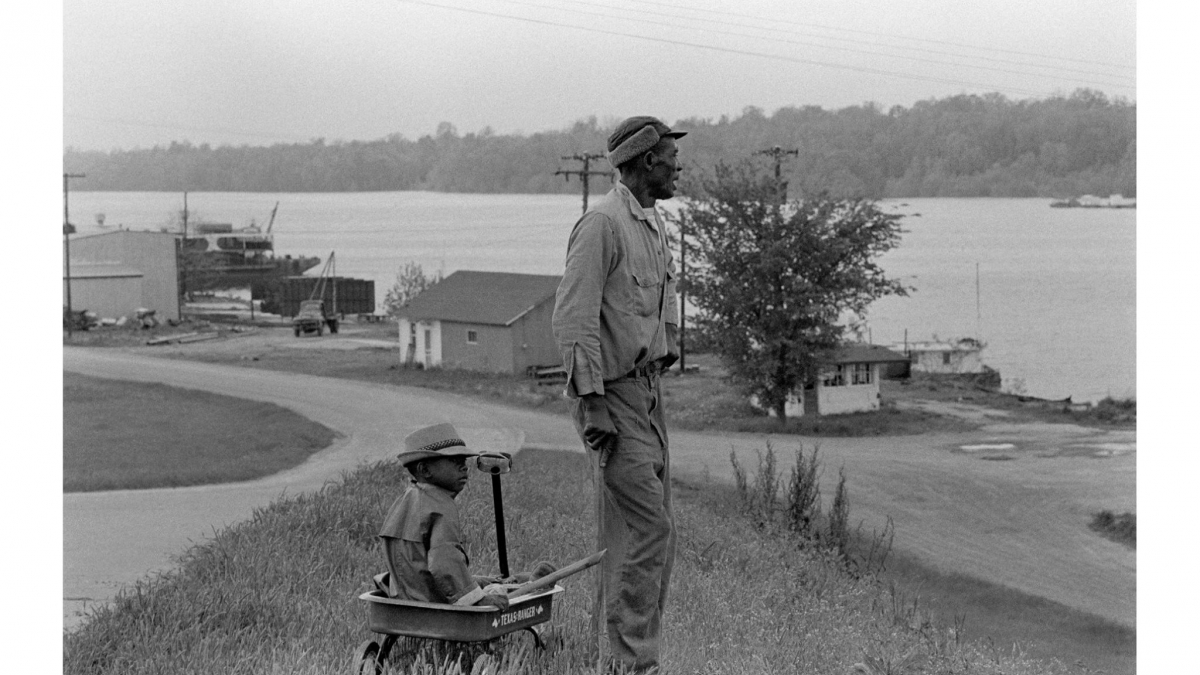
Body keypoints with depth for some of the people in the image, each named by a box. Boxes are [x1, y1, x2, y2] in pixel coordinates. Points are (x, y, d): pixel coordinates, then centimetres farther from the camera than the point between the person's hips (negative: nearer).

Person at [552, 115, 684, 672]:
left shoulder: (652, 224, 16)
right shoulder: (603, 223, -14)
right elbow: (573, 319, -18)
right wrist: (592, 403, -21)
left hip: (648, 391, 9)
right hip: (613, 396, -9)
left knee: (652, 531, 10)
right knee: (646, 528, -12)